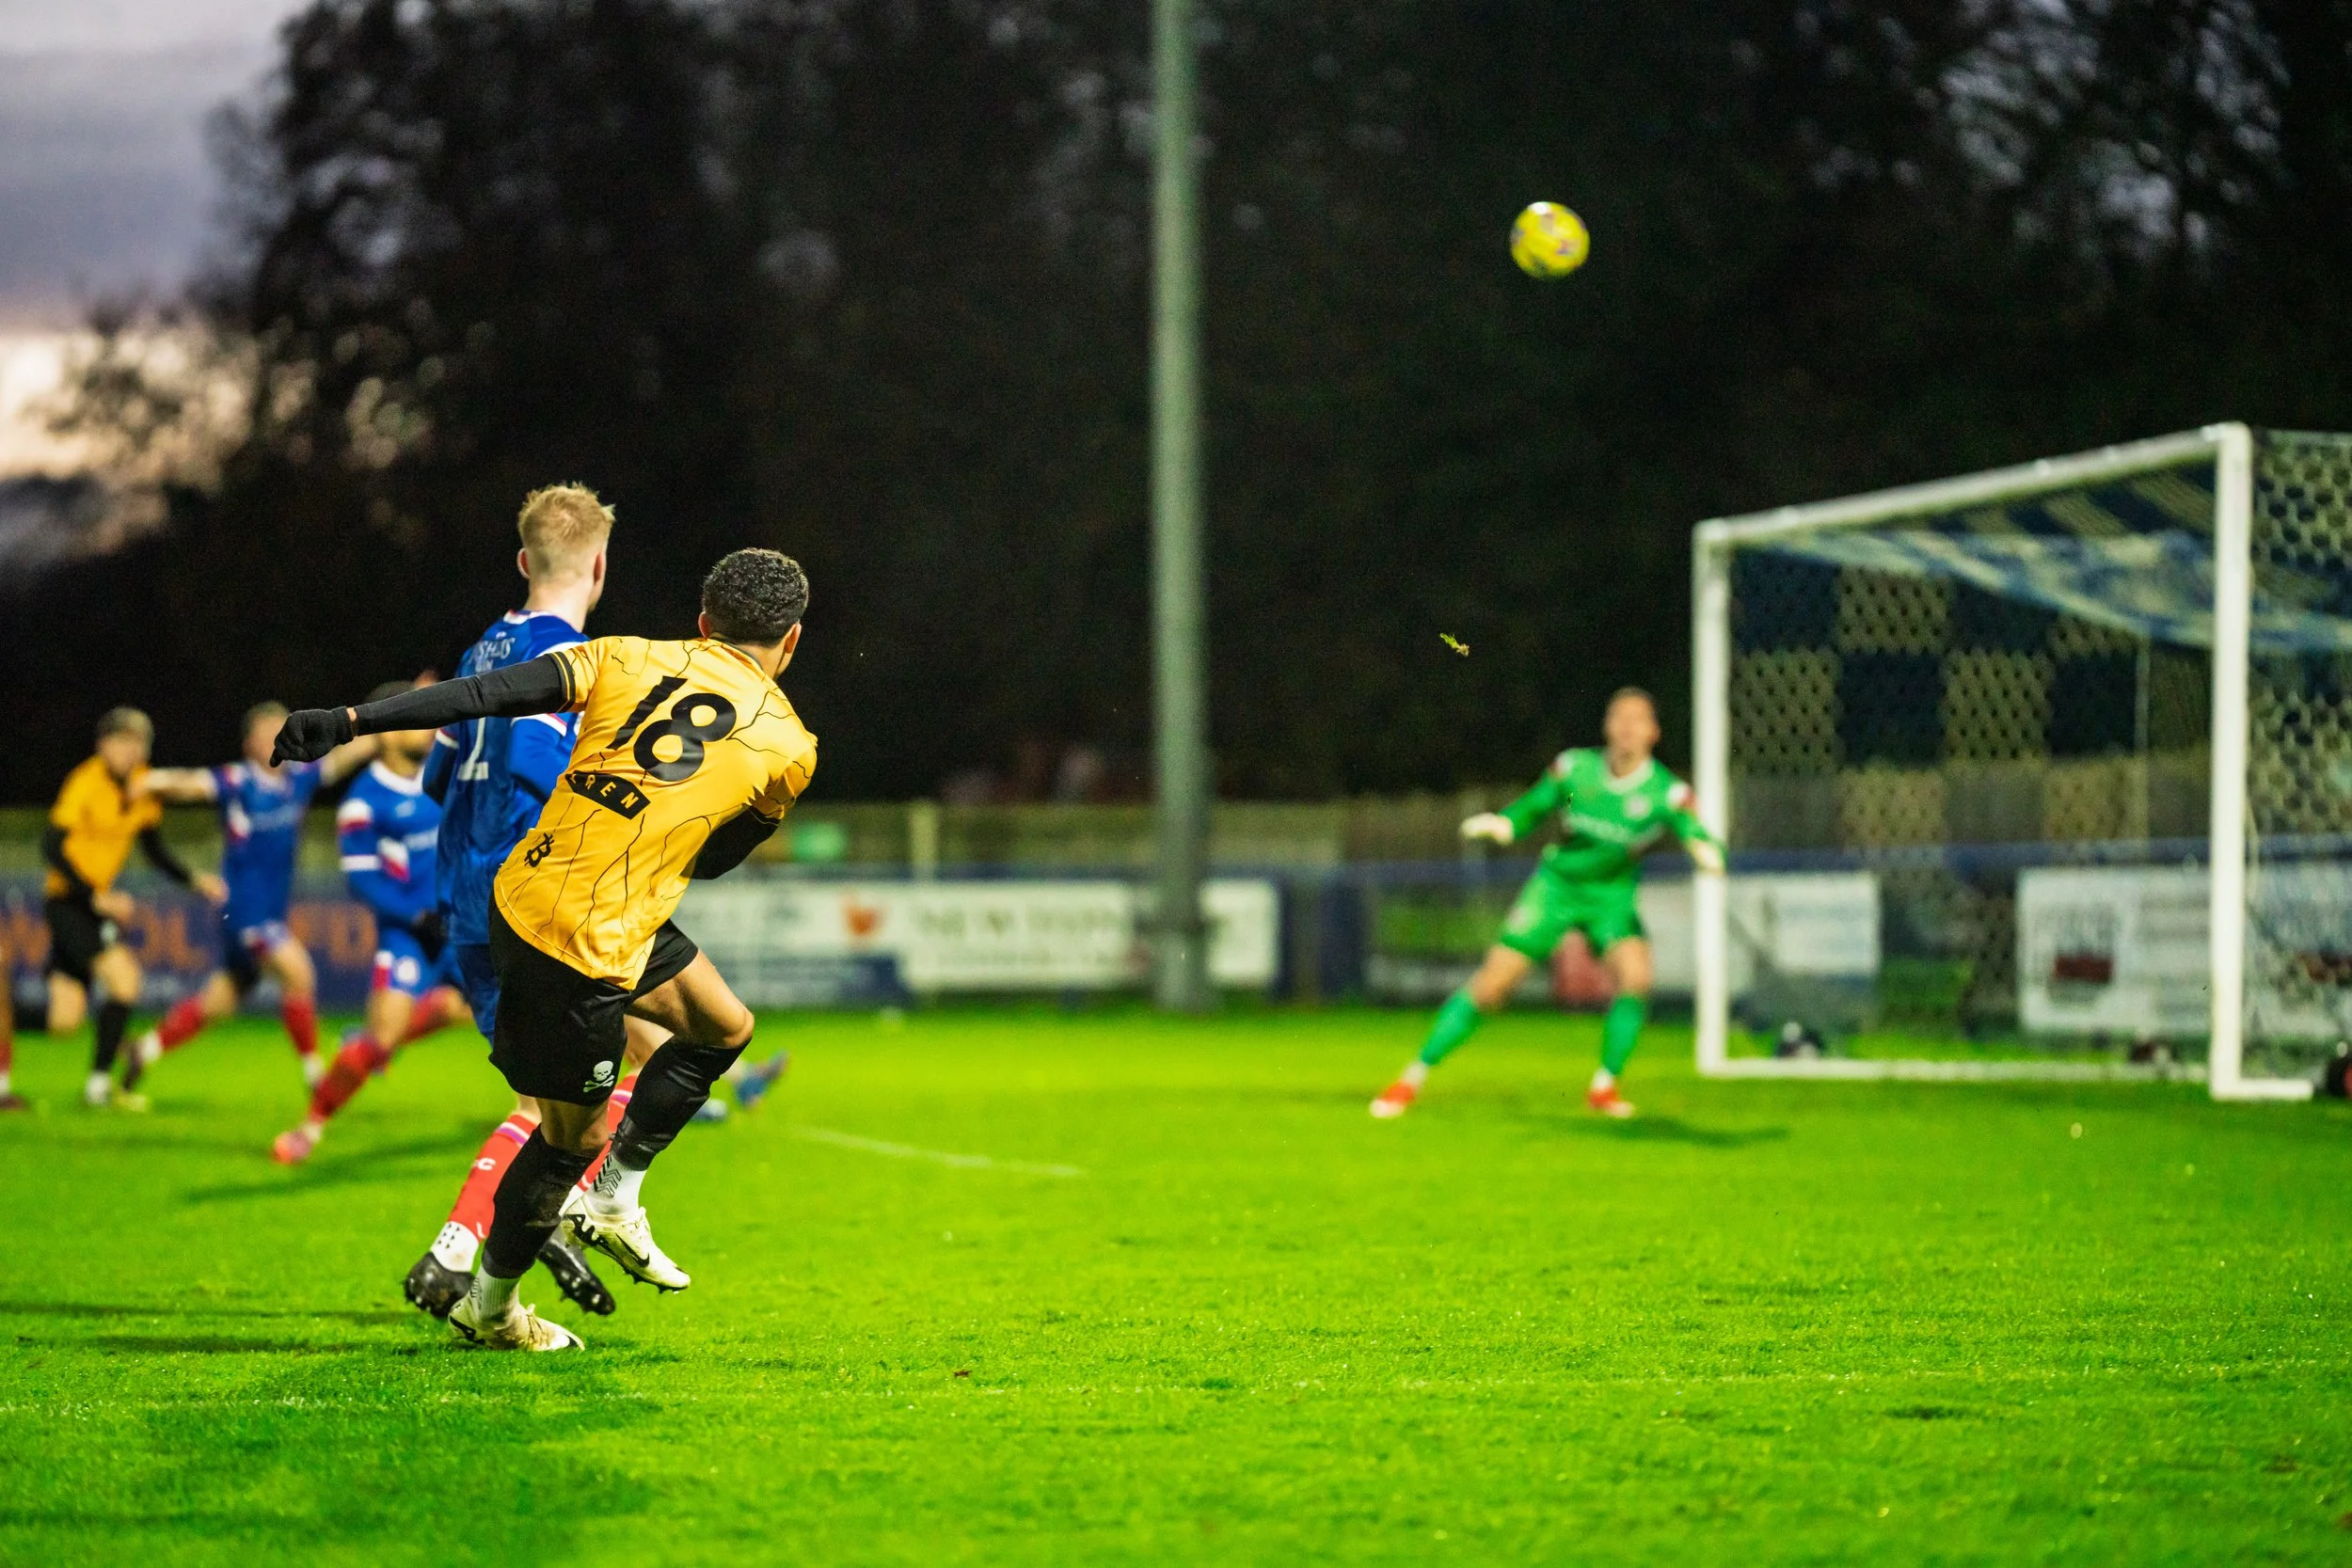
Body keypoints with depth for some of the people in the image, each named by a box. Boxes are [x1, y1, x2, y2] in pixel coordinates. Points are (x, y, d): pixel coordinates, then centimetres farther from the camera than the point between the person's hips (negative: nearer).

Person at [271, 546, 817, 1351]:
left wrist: (351, 721, -6)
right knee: (576, 1136, 13)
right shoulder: (788, 746, -2)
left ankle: (613, 1204, 31)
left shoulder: (630, 659, 6)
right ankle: (488, 1308, 28)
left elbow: (484, 694, -4)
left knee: (723, 1028, 23)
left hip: (525, 891, 7)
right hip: (588, 944, -7)